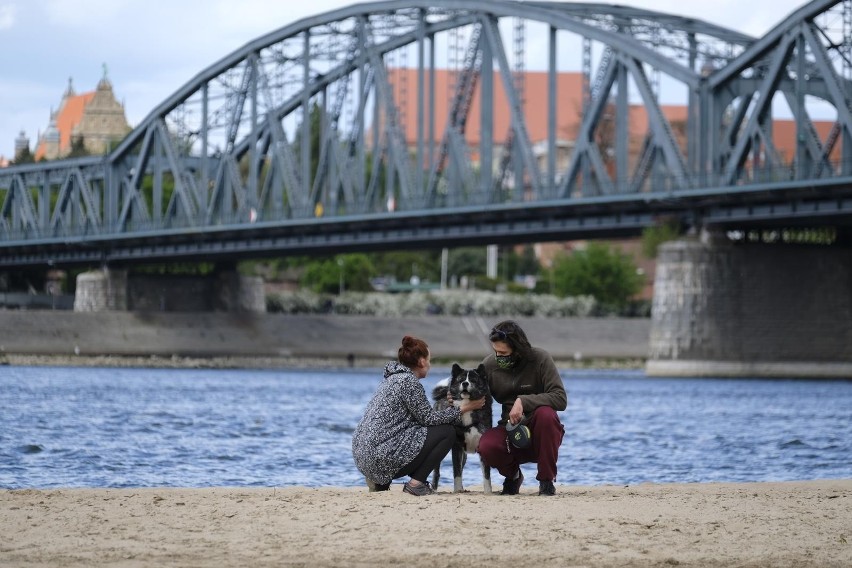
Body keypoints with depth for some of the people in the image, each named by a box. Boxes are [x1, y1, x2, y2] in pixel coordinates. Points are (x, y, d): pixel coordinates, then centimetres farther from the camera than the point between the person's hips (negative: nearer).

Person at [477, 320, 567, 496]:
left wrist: (523, 401, -29)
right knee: (486, 446, -31)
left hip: (539, 433, -2)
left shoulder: (540, 359, -12)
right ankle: (513, 475, 6)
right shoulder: (490, 364, -3)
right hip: (509, 431, 2)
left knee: (545, 414, -36)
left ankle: (547, 480, -16)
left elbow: (560, 398, -19)